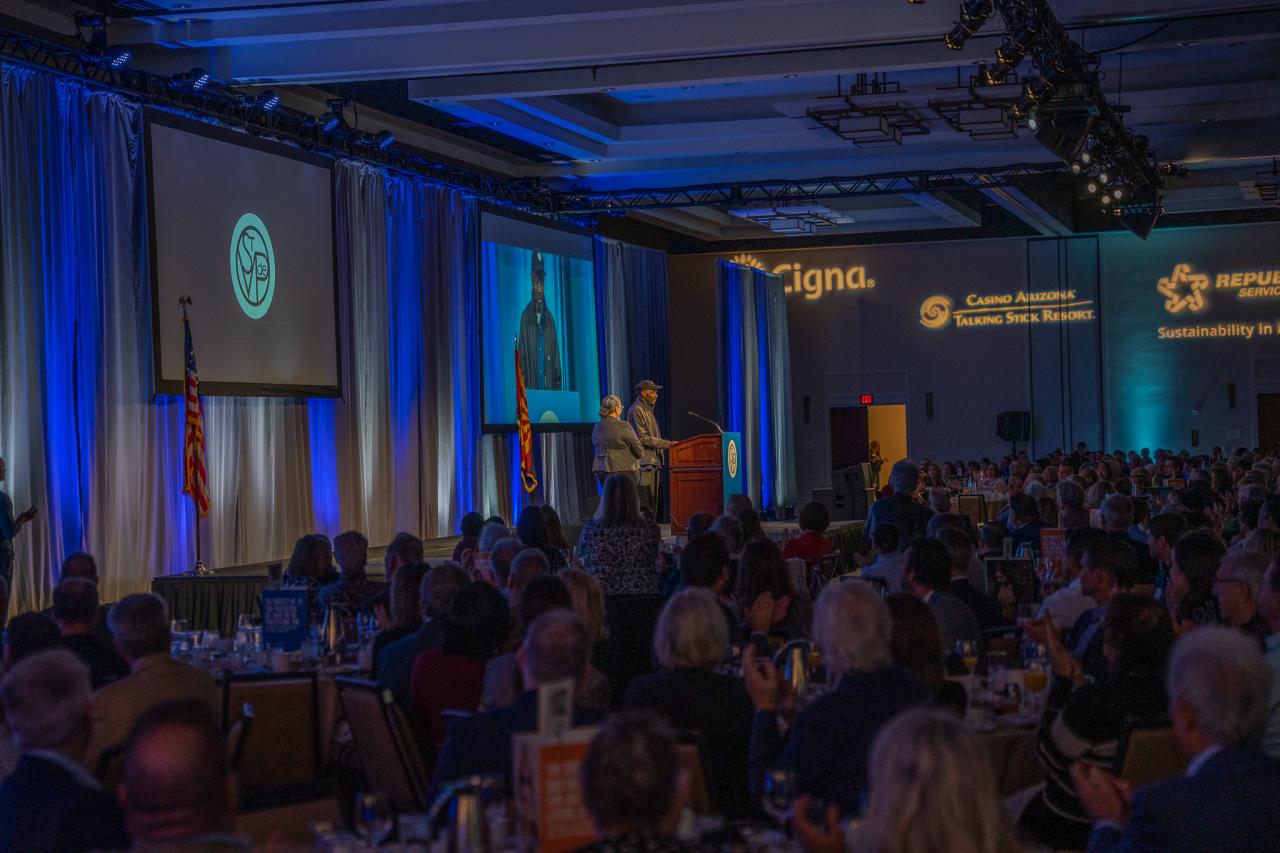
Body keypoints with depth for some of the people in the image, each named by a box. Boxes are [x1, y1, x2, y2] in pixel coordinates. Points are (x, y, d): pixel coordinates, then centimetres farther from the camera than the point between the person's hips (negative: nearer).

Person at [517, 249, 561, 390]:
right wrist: (524, 387, -11)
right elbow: (522, 358, -4)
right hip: (531, 389, -4)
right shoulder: (526, 316, -1)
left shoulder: (549, 318, 12)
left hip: (549, 388, 4)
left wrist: (557, 388, 4)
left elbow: (556, 359, 13)